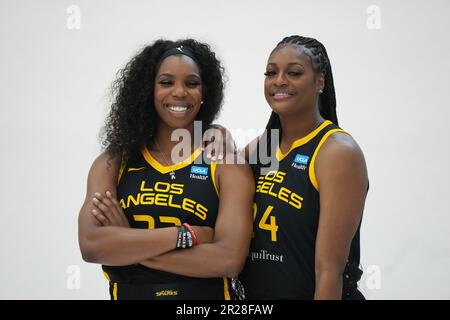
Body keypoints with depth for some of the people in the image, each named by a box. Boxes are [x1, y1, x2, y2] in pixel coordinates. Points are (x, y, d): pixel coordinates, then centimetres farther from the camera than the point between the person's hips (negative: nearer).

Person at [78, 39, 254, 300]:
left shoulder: (227, 163, -7)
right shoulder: (113, 163, -2)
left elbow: (230, 259, -18)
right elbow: (91, 245, -15)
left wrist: (126, 245, -17)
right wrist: (185, 235, -20)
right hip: (129, 293, 1)